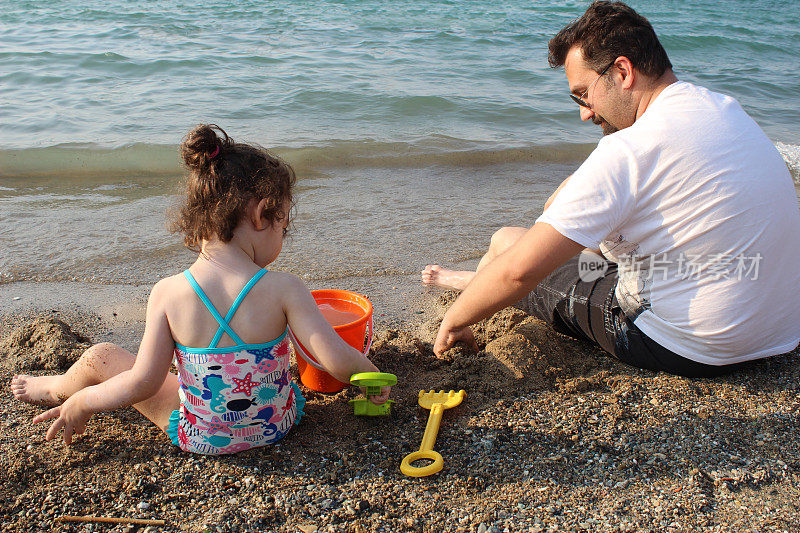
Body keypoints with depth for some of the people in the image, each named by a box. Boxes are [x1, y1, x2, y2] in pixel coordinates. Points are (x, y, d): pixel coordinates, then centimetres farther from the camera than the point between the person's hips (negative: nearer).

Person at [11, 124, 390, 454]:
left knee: (101, 357, 19)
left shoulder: (168, 293, -21)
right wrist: (373, 378, -3)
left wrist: (79, 405, 0)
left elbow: (143, 382, -17)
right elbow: (338, 361, -24)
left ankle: (57, 389, 53)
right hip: (276, 425, 1)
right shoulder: (283, 289, -22)